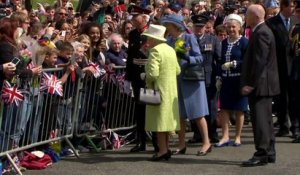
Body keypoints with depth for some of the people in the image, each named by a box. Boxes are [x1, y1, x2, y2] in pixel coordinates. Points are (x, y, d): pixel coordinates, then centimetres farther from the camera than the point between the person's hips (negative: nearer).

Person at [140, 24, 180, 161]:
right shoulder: (170, 49, 9)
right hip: (171, 90, 8)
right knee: (165, 118, 13)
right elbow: (177, 70, 12)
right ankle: (166, 149, 17)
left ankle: (162, 150, -6)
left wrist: (144, 76, -6)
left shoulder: (155, 51, -16)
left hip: (159, 90, -8)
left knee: (159, 120, -5)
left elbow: (152, 73, -24)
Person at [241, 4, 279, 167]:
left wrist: (250, 84, -21)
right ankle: (269, 153, 20)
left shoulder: (261, 33, -16)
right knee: (265, 119, 14)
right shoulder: (262, 31, 16)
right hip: (262, 85, 11)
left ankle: (261, 154, -8)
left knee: (260, 119, -9)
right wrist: (250, 83, 18)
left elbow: (260, 61, -22)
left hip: (260, 84, -11)